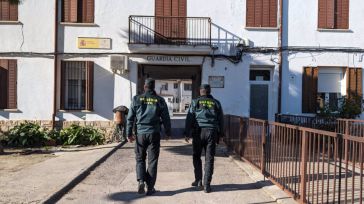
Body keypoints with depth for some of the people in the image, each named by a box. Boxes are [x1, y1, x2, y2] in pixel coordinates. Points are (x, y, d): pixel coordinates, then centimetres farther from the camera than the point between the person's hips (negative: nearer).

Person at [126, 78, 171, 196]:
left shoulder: (137, 99, 1)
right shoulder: (160, 100, 1)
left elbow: (130, 118, 1)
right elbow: (166, 118, 5)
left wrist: (129, 134, 8)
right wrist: (168, 133, 16)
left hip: (141, 133, 0)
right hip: (154, 134, 0)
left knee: (140, 159, 16)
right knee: (152, 161, 6)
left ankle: (141, 181, -3)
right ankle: (150, 188, 9)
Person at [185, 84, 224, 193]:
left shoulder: (195, 102, 5)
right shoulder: (216, 103, 11)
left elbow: (189, 118, 0)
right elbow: (221, 120, 13)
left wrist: (187, 133, 2)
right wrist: (220, 134, 18)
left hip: (198, 132, -1)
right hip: (212, 132, 1)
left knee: (196, 156, 15)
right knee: (209, 159, 3)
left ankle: (198, 181, 15)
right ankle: (206, 185, 2)